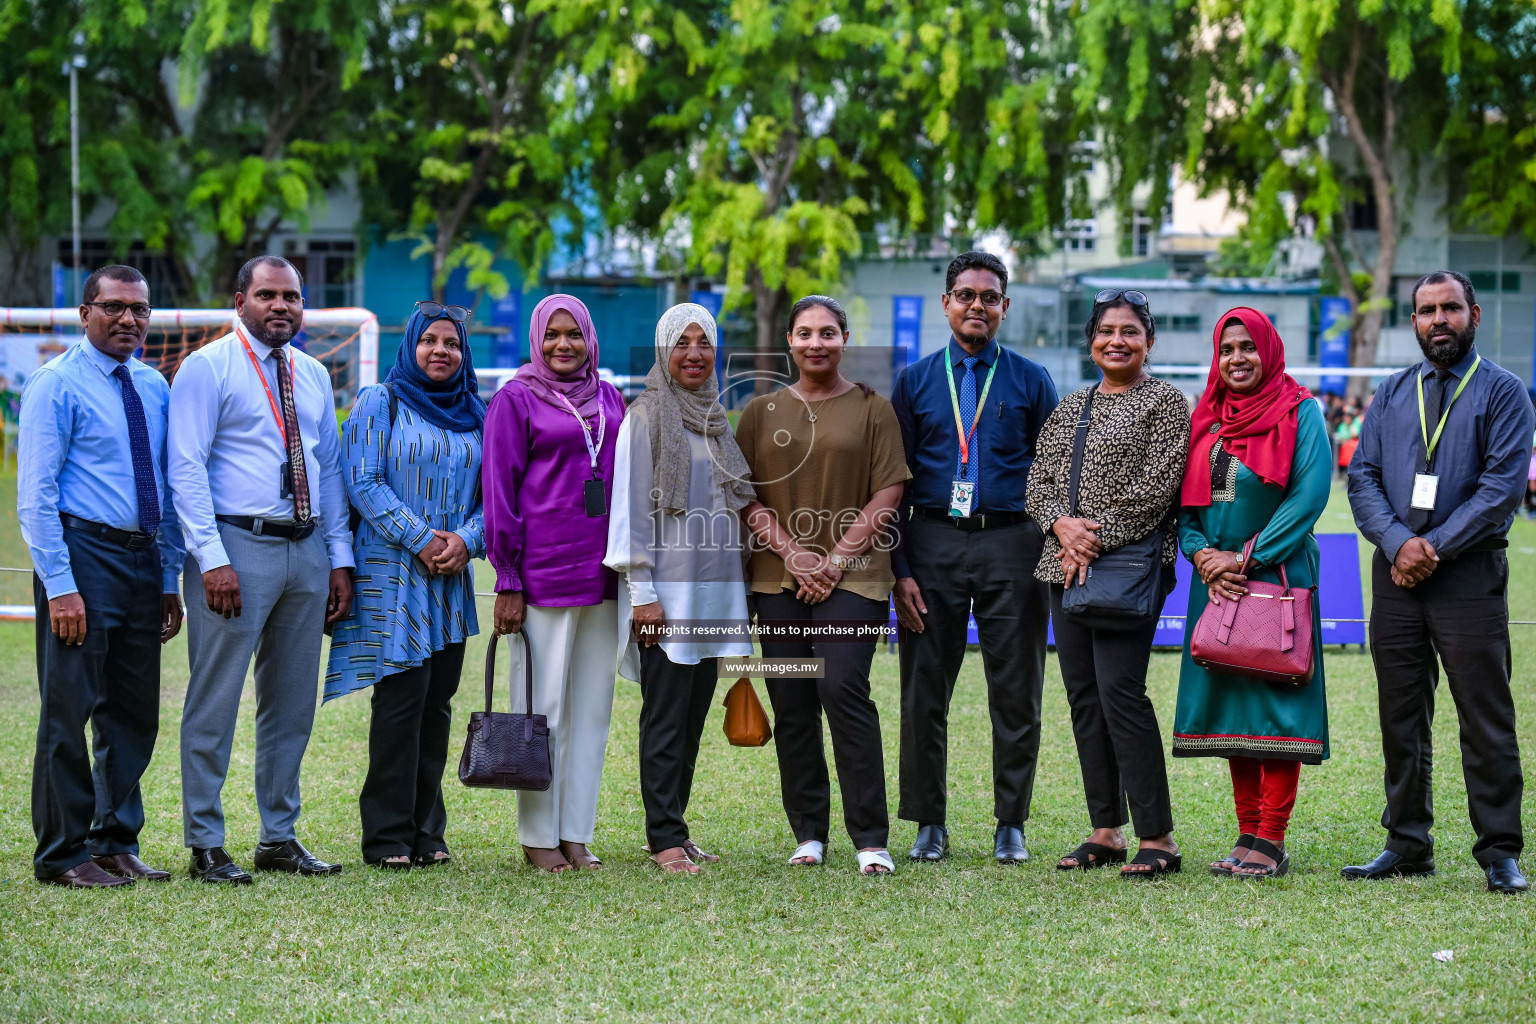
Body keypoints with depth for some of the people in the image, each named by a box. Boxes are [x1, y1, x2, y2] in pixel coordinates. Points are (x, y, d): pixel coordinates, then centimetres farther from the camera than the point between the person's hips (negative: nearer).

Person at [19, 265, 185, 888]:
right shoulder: (56, 385, -6)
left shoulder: (154, 388, 14)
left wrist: (169, 579, 13)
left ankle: (118, 843, 21)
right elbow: (35, 494, -10)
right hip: (82, 551, -6)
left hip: (144, 560, 7)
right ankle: (61, 854, 5)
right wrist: (60, 586, -17)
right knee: (69, 709, -3)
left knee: (135, 713, 10)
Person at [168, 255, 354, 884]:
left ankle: (280, 837, 19)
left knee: (293, 702, 10)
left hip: (306, 550, 6)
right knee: (216, 701, -5)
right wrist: (213, 559, -17)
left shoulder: (313, 376, 15)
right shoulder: (207, 368, -3)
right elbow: (187, 469, -9)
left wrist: (340, 559, 11)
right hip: (237, 547, -6)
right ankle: (205, 844, 0)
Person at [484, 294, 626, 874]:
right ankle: (538, 836, 6)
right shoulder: (515, 401, -2)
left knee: (593, 706, 6)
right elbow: (499, 494, -4)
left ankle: (577, 835, 12)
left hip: (603, 574, 5)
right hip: (543, 575, -5)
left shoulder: (609, 400, 13)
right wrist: (508, 583, -8)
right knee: (543, 709, -1)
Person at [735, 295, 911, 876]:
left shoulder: (872, 410, 6)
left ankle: (870, 839, -12)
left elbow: (888, 494, 0)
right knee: (791, 705, 2)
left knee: (843, 690, -15)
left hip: (853, 577, -3)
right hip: (779, 579, 3)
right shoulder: (761, 412, 12)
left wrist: (838, 558, -9)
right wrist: (792, 553, -7)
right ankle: (808, 835, 11)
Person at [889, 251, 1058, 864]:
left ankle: (1011, 825, 12)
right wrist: (901, 570, -1)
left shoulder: (1031, 381, 8)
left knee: (1015, 692, 2)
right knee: (925, 691, 2)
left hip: (1011, 544, -1)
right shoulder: (915, 382, 10)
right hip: (934, 543, 1)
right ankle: (929, 824, 11)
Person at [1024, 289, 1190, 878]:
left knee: (1120, 688, -15)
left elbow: (1156, 486, -10)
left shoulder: (1164, 402, -1)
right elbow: (1039, 481, 13)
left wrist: (1098, 540, -14)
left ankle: (1157, 838, -12)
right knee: (1082, 694, 6)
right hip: (1067, 565, 7)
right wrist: (1061, 524, -7)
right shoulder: (1069, 408, 18)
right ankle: (1105, 832, 12)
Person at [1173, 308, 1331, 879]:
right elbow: (1186, 499, 12)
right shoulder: (1206, 419, 13)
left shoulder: (1299, 413, -3)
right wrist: (1202, 554, -7)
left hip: (1278, 572, -6)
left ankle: (1270, 842, -7)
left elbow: (1309, 495, -12)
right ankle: (1248, 832, 11)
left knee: (1274, 699, -8)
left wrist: (1245, 558, -15)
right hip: (1217, 580, 6)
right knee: (1228, 699, 6)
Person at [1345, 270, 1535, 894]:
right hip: (1395, 572, 4)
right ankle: (1407, 846, 14)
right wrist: (1399, 542, -10)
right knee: (1401, 717, 7)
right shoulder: (1391, 394, 15)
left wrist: (1435, 548, -13)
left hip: (1470, 572, -4)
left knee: (1485, 715, -4)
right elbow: (1362, 477, 7)